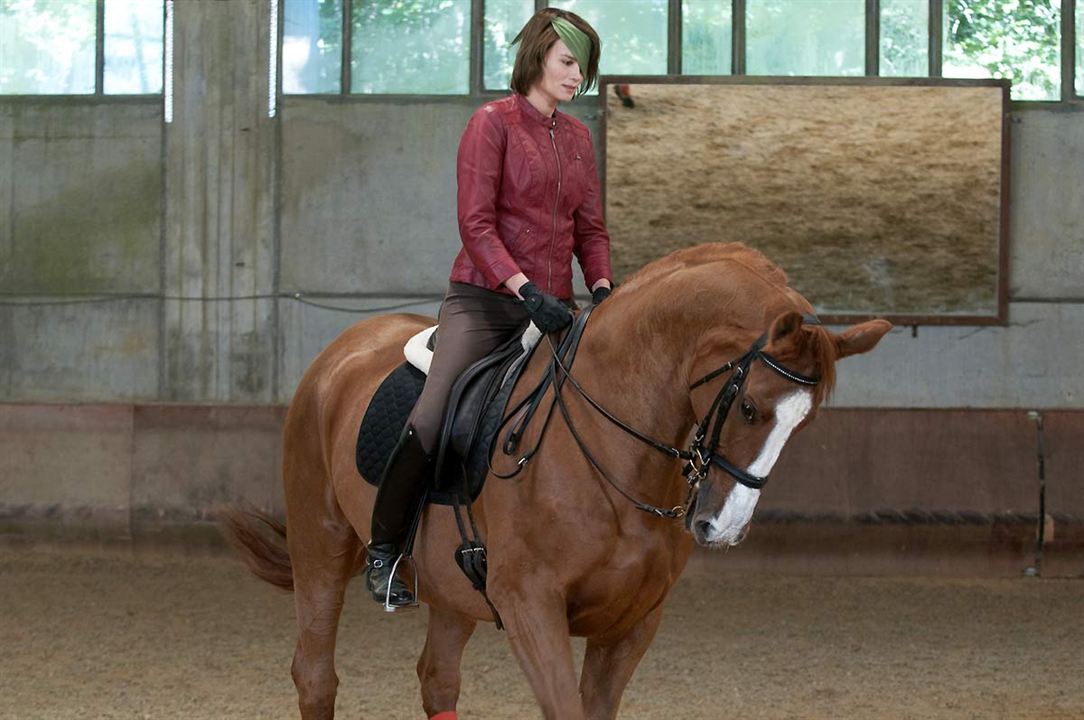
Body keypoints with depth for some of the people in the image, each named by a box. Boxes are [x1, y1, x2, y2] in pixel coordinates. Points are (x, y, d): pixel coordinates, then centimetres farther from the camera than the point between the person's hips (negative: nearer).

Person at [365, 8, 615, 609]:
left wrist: (601, 288, -3)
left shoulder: (577, 136, 15)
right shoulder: (492, 124, -4)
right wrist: (524, 289, -24)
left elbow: (590, 228, 17)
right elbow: (475, 224, -12)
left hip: (552, 308, 6)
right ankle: (384, 549, -5)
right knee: (431, 423, -21)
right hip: (483, 300, -6)